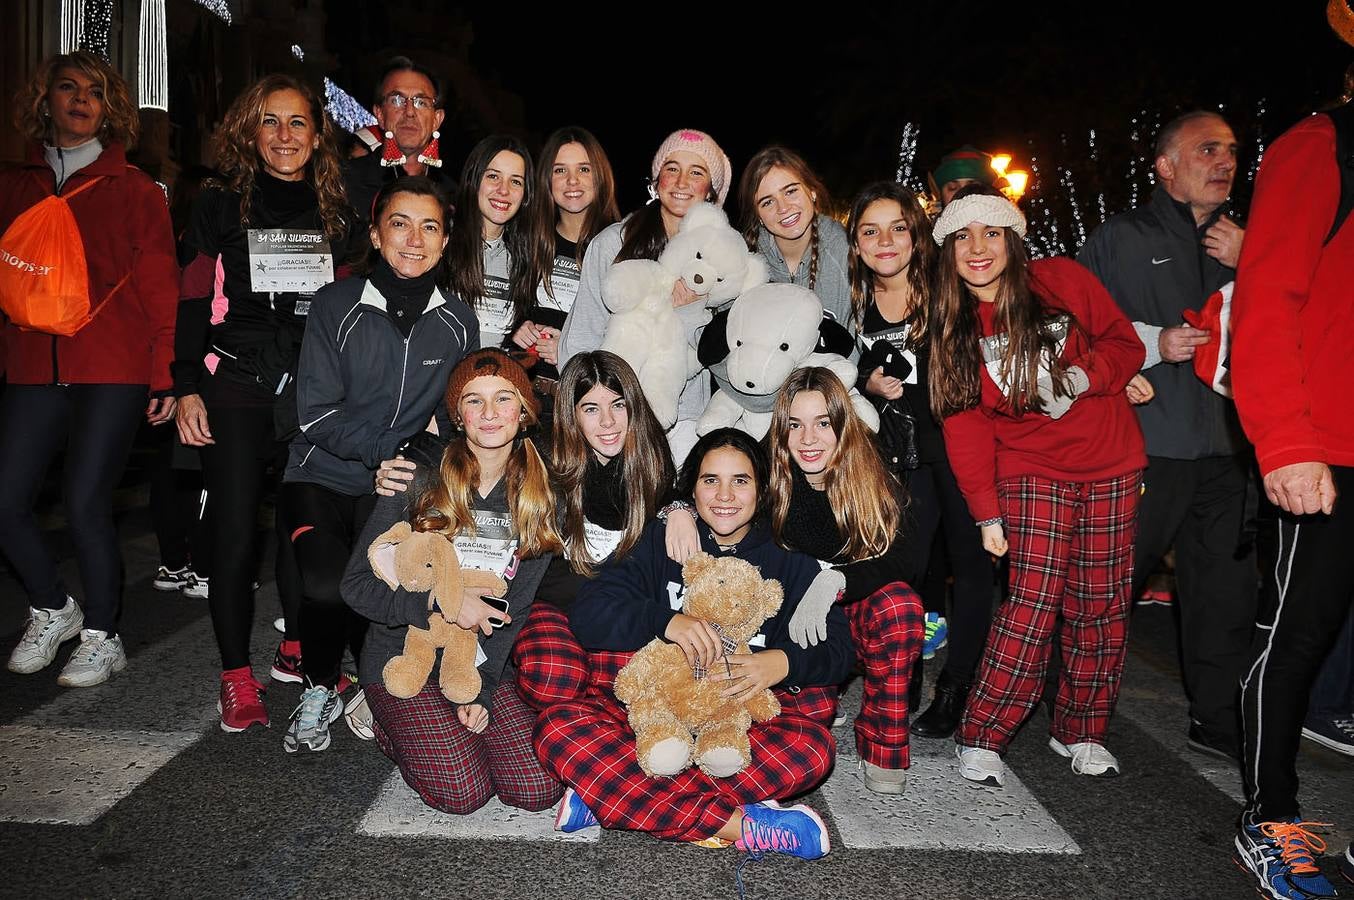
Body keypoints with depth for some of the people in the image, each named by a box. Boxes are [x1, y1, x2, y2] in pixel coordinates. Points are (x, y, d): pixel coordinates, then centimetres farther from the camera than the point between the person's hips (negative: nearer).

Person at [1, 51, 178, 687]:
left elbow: (159, 287, 1)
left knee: (86, 504, -6)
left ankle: (102, 638, 14)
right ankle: (53, 610, 26)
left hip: (114, 371, -4)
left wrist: (164, 374, -5)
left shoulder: (134, 190, 4)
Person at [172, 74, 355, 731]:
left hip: (313, 390, 2)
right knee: (234, 534, -2)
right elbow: (193, 301, 3)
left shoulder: (336, 213, 11)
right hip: (235, 387, -2)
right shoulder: (221, 203, 5)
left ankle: (296, 649, 26)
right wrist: (187, 388, -5)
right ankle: (236, 676, 10)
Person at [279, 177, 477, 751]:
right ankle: (319, 691, 6)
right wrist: (389, 450, -20)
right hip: (321, 478, -1)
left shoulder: (459, 323, 5)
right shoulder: (335, 305, -1)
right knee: (327, 584, -26)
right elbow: (317, 413, -8)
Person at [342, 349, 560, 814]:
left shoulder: (539, 499, -1)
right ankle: (391, 728, 13)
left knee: (538, 789, -11)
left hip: (485, 665, 3)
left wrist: (482, 690, -11)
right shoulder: (418, 484, -10)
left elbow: (515, 608, -2)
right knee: (463, 793, -16)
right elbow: (357, 585, -10)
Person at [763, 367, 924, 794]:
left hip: (856, 621, 0)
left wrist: (834, 579, -38)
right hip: (789, 620, 1)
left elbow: (910, 558, -22)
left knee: (900, 604, -31)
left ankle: (882, 744, -14)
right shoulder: (767, 478, -11)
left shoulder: (876, 482, -12)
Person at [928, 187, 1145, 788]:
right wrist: (987, 512, -6)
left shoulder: (1063, 282, -4)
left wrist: (1081, 376, -18)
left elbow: (1125, 344, 3)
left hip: (1110, 466, 1)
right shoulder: (951, 330, -2)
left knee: (1100, 604, 5)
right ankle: (979, 738, -1)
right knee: (1033, 601, -13)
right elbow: (965, 427, -3)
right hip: (1032, 472, -1)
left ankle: (1080, 732, 22)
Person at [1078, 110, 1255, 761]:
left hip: (1227, 444, 5)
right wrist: (1152, 342, -15)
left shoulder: (1241, 241, 18)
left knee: (1226, 586, 9)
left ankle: (1218, 719, 22)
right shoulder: (1121, 239, 4)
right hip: (1146, 444, -5)